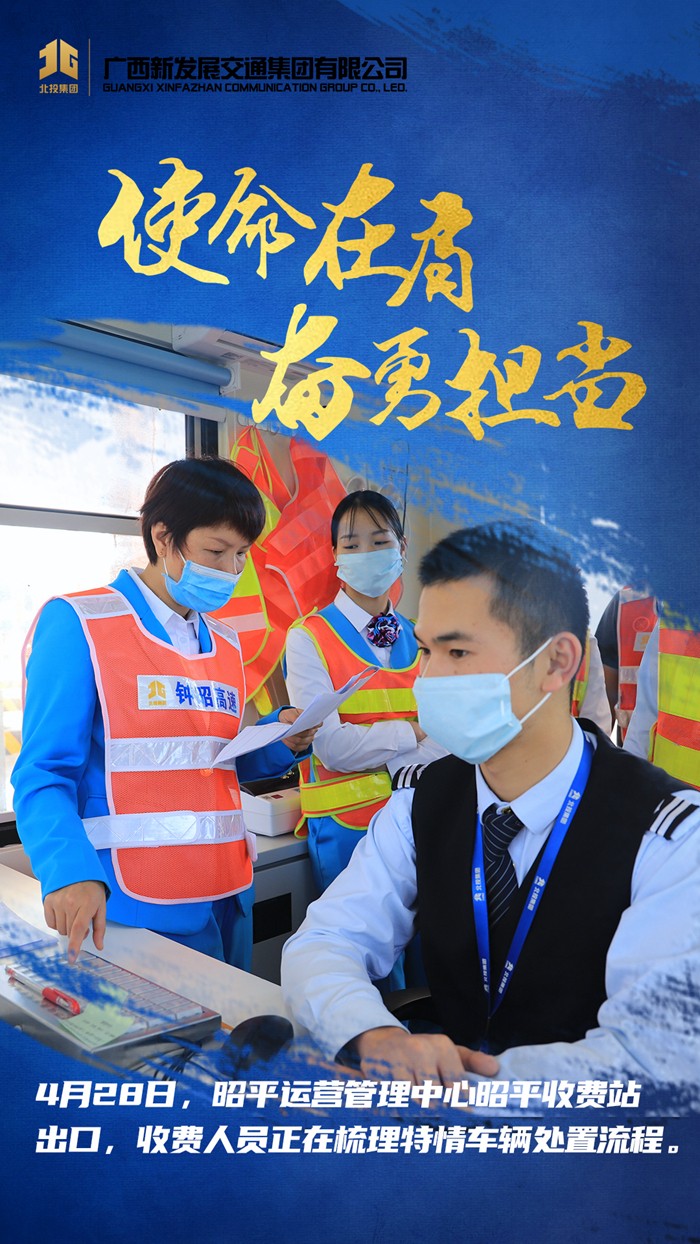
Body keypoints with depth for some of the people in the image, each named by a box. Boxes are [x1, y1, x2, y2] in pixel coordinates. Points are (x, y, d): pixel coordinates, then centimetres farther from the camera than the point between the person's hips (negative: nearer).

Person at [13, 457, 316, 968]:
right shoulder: (79, 625, -8)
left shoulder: (226, 644, 12)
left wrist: (279, 742, 0)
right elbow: (45, 776, -13)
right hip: (138, 908, -6)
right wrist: (71, 873, -29)